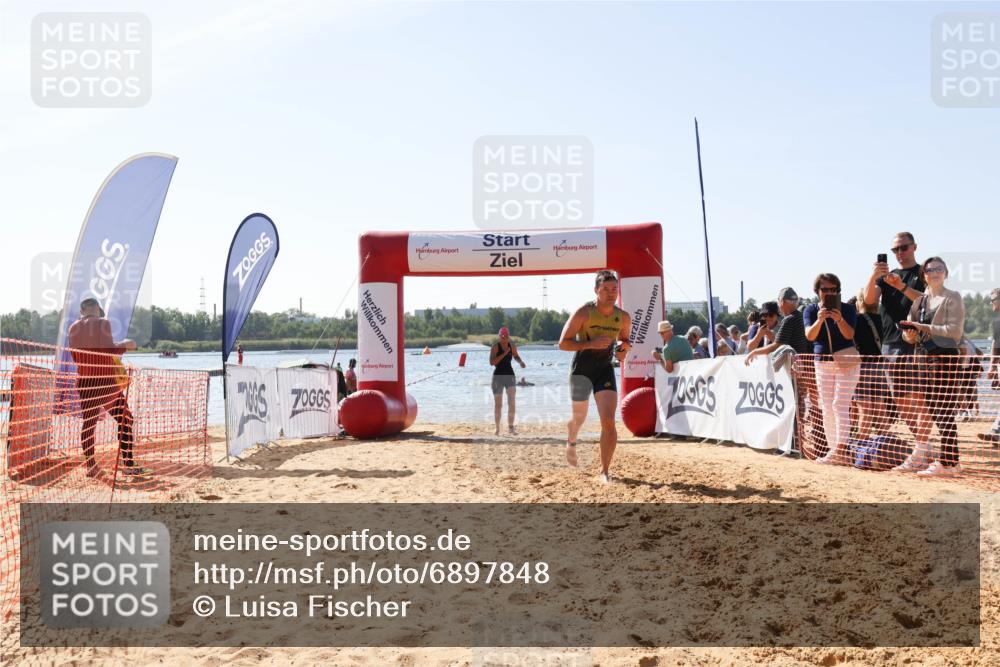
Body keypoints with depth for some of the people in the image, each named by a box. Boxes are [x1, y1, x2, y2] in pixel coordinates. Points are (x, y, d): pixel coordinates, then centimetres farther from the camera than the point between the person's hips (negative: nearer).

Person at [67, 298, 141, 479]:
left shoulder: (73, 328, 9)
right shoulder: (102, 323, -7)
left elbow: (76, 357, 15)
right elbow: (108, 350, -16)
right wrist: (125, 345, 0)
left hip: (84, 381, 5)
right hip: (105, 380, -5)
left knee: (88, 423, 11)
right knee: (125, 420, 4)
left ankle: (91, 466, 8)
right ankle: (128, 465, 1)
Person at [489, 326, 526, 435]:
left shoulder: (512, 346, 4)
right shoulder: (495, 346, -8)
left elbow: (516, 356, 25)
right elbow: (492, 362, -19)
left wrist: (520, 362, 3)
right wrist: (504, 354, -23)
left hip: (509, 375, 2)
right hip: (498, 376, -2)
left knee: (511, 401, -12)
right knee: (498, 404, 5)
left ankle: (510, 427, -5)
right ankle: (497, 428, 18)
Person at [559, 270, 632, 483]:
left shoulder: (623, 318, -4)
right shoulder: (583, 313, -17)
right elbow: (563, 343, -18)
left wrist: (624, 349, -8)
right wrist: (591, 343, -30)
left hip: (605, 370, 2)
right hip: (581, 369, -2)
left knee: (608, 421, -13)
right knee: (580, 417, 14)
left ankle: (605, 470, -3)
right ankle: (571, 441, 51)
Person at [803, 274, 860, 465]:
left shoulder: (847, 309, -5)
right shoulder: (811, 310, 1)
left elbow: (849, 334, -18)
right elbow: (810, 335, -15)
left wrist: (840, 320, -36)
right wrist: (820, 320, -34)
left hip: (846, 361, -4)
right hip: (822, 362, 4)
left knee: (840, 405, -14)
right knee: (827, 408, 5)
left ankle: (841, 451, -19)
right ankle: (832, 449, 10)